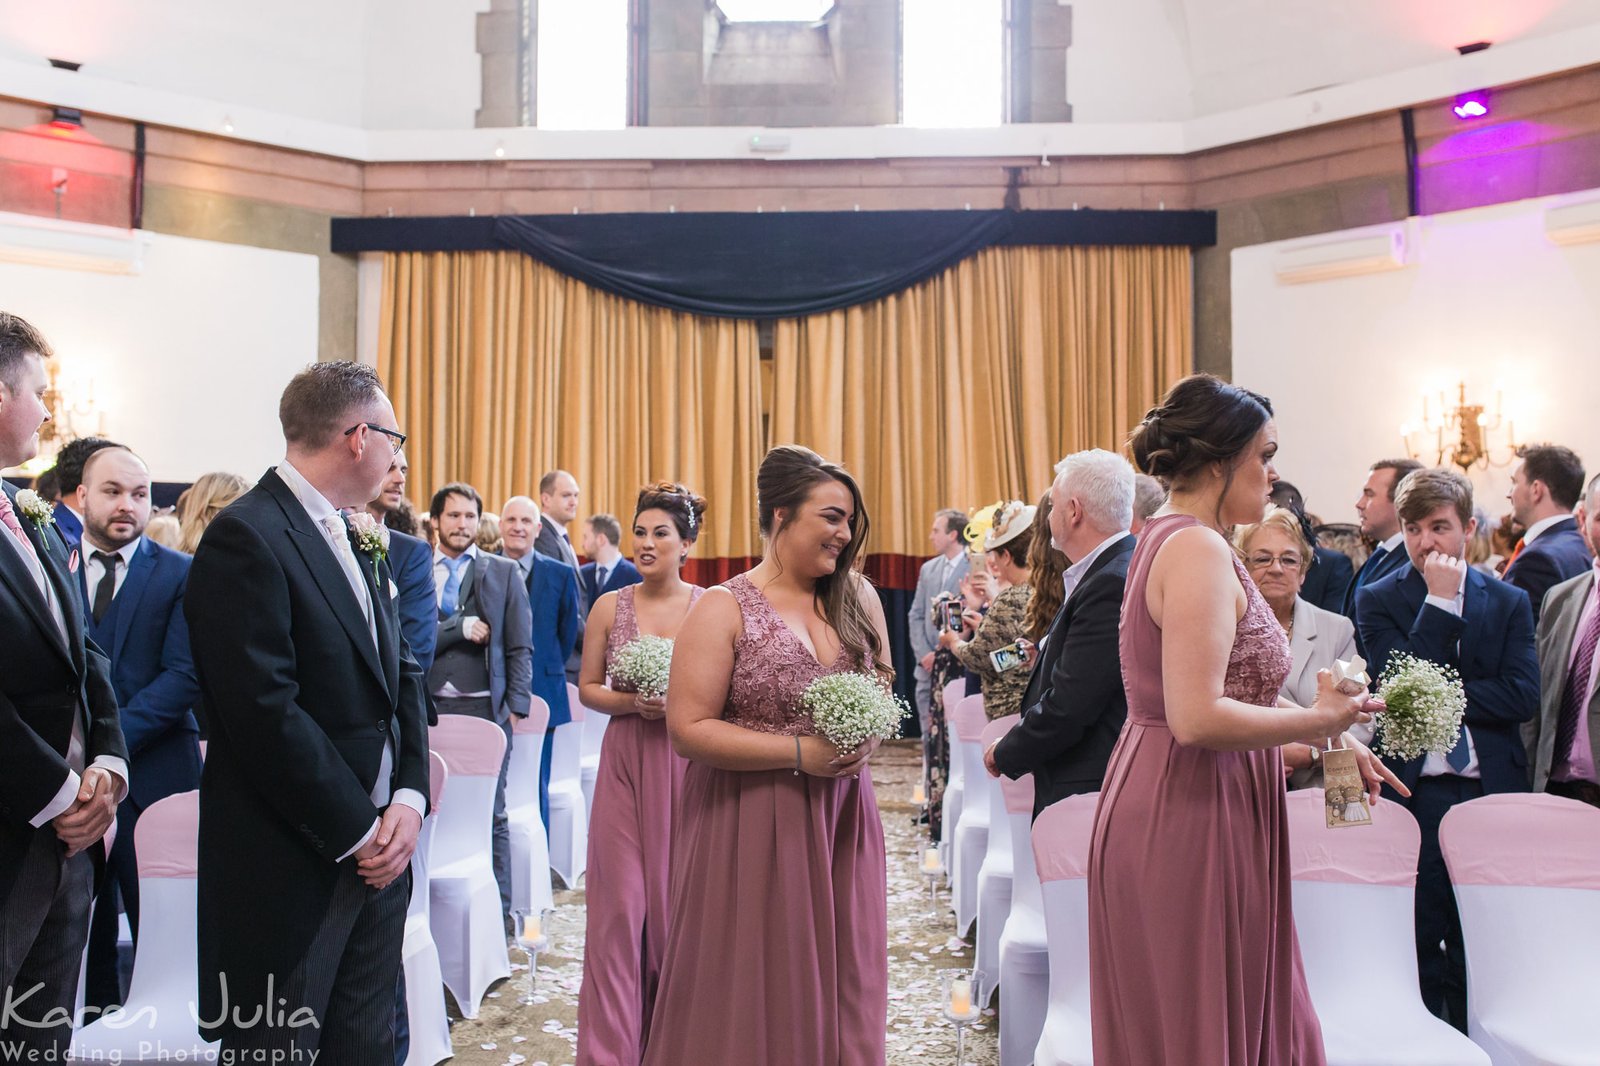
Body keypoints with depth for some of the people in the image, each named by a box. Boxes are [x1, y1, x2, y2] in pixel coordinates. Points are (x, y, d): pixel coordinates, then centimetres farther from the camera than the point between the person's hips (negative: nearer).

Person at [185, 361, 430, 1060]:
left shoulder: (359, 541, 11)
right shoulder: (246, 537, -16)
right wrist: (358, 834, -14)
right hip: (290, 869, -8)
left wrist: (409, 798, -4)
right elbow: (266, 715, -21)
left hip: (377, 852, 8)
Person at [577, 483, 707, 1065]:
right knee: (621, 903, 1)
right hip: (626, 764, 1)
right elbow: (588, 689, 5)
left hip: (689, 765, 0)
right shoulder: (610, 606, 1)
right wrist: (633, 702, -12)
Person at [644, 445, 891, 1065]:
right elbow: (688, 729, -14)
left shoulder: (858, 599, 4)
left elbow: (883, 687, 18)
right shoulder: (725, 609, -9)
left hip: (842, 821, 4)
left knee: (839, 981, 13)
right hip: (753, 828, -4)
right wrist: (800, 752, -18)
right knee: (759, 990, 6)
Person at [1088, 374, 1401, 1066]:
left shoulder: (1165, 539, 13)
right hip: (1190, 819, -10)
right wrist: (1320, 719, -13)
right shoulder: (1199, 550, -19)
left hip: (1171, 801, 10)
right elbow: (1198, 719, -26)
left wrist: (1325, 741, 14)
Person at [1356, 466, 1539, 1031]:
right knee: (1420, 942, 5)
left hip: (1492, 789, 2)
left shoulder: (1509, 601, 7)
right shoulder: (1378, 600, 1)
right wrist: (1440, 600, -13)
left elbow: (1523, 696, -3)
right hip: (1416, 790, -2)